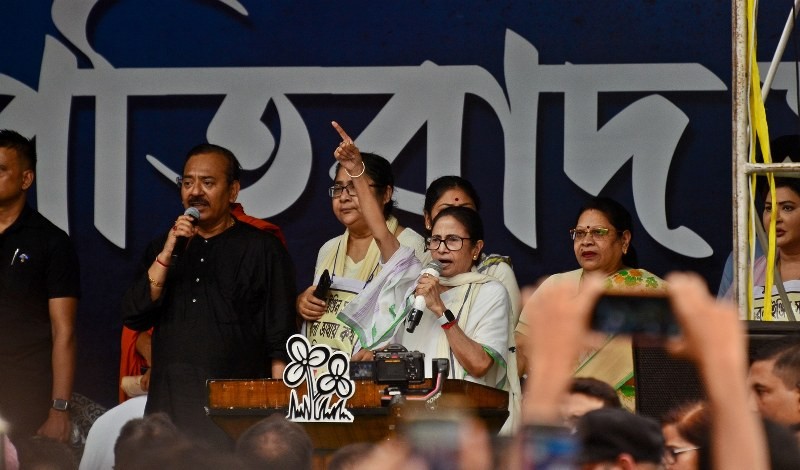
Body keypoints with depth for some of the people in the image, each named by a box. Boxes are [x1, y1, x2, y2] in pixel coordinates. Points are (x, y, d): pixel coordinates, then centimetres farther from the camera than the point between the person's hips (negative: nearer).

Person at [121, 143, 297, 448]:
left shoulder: (262, 249, 4)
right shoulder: (161, 248, 17)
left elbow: (280, 343, 0)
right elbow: (134, 318, 5)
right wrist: (167, 255, -4)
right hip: (168, 409, 4)